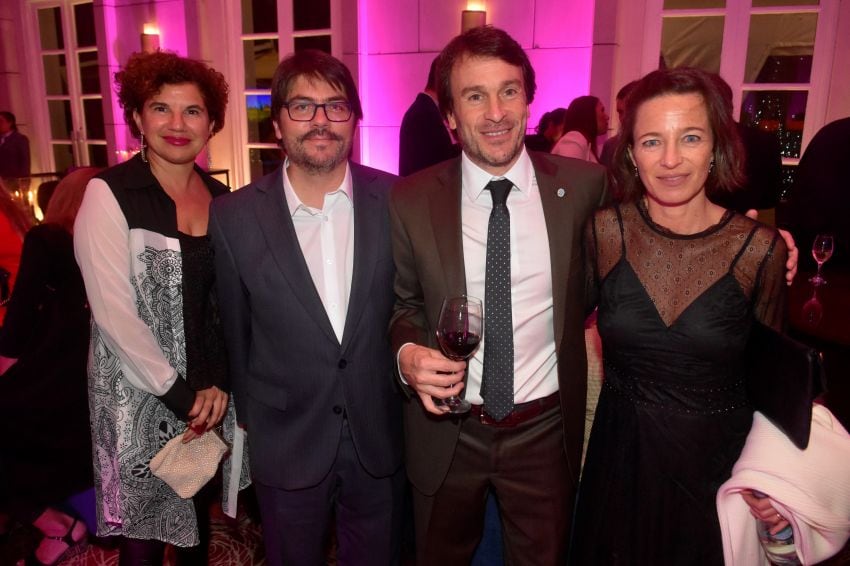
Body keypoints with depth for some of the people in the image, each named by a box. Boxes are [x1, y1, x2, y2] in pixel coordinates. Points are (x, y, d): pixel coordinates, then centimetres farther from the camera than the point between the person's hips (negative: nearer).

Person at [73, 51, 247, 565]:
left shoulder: (221, 197, 4)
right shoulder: (109, 194, -10)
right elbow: (114, 311, -15)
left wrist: (218, 383, -5)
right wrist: (179, 394, -13)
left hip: (209, 393, 4)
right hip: (140, 396, -4)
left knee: (197, 517, 18)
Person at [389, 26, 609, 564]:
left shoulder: (584, 185, -9)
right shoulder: (411, 200, -9)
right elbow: (405, 304, 1)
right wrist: (408, 352, -17)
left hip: (545, 429, 0)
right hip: (446, 432, 1)